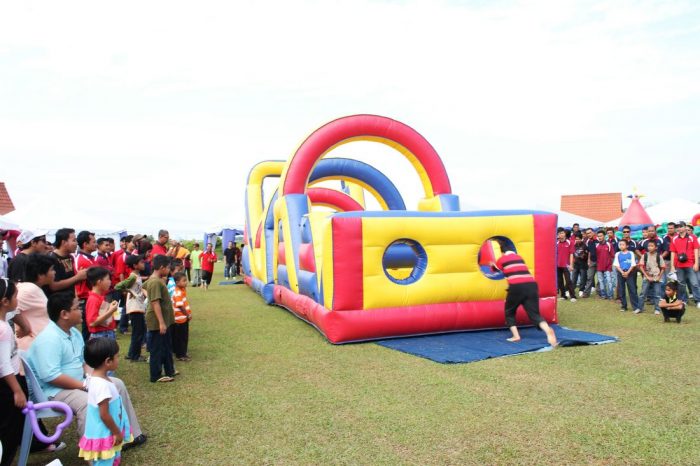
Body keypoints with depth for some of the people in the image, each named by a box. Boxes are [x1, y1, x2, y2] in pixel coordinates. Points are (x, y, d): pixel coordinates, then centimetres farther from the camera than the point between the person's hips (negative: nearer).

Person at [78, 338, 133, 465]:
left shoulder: (96, 377, 0)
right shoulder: (102, 385, -31)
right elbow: (104, 415, -27)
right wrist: (117, 432, -15)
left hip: (106, 433, 10)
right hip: (104, 435, -10)